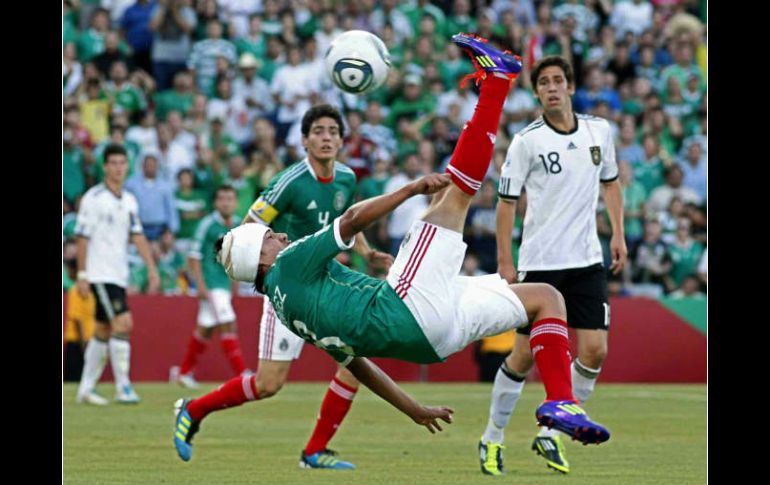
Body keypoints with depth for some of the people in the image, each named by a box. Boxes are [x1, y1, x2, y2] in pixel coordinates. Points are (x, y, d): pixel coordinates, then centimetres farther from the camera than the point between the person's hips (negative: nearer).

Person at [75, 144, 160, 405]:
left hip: (119, 275, 7)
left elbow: (137, 236, 13)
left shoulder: (129, 201, 11)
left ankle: (86, 389, 17)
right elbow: (82, 238, -9)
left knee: (103, 331, 10)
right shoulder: (93, 198, -9)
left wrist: (152, 268, 5)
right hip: (101, 274, -7)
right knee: (122, 323, -17)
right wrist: (82, 275, -12)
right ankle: (123, 388, -15)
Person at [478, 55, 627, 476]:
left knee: (594, 350, -7)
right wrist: (505, 262, -7)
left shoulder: (599, 131, 4)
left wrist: (618, 235, 10)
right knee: (526, 355, -1)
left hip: (587, 262, 4)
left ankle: (550, 435, 9)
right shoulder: (527, 141, -8)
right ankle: (492, 438, 16)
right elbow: (506, 202, -4)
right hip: (540, 263, -4)